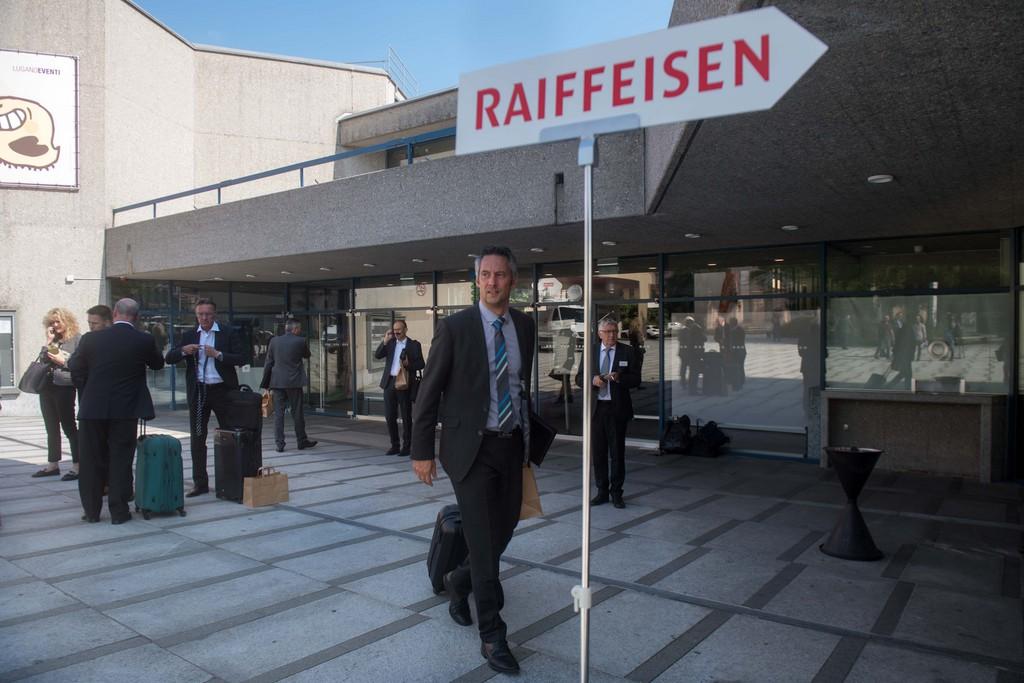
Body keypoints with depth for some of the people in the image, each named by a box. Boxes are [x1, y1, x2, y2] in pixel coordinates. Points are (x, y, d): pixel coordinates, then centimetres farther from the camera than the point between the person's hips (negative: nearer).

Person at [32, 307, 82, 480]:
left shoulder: (77, 339, -6)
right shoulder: (53, 340, 13)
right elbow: (42, 360, 6)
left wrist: (63, 361, -16)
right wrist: (48, 342, -3)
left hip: (64, 388, -7)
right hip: (47, 387, 7)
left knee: (69, 427, -5)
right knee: (51, 429, 13)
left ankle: (77, 466, -2)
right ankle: (53, 465, 22)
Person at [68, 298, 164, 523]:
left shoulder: (91, 338, -3)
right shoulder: (144, 340, -7)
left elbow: (76, 368, 5)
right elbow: (158, 364, 10)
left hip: (93, 408, 2)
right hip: (125, 410, -1)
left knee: (92, 460, 12)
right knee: (121, 460, 5)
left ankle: (91, 510, 20)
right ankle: (119, 511, 7)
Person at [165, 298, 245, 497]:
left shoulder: (229, 334, 1)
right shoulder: (188, 336, 9)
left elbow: (241, 359, -8)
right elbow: (169, 358, 4)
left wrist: (218, 354, -19)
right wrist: (183, 350, -15)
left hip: (223, 390, -2)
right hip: (198, 392, 3)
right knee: (197, 438, 5)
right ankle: (200, 483, 13)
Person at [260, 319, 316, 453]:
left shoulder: (274, 341, 3)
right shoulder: (301, 341, -6)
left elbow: (268, 363, 5)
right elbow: (307, 355, 12)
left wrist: (265, 384, 9)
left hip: (277, 382, 2)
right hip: (294, 382, -2)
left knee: (278, 413, 4)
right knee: (297, 412, 8)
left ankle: (279, 444, 3)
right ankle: (301, 441, 18)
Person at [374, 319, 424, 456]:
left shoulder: (414, 345, 2)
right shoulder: (390, 343, 12)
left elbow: (420, 364, 0)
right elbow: (377, 355, 1)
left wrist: (408, 364, -18)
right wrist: (385, 340, -9)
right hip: (389, 383, 4)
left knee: (406, 417, 2)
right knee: (389, 416, 6)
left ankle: (406, 447, 10)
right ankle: (395, 445, 17)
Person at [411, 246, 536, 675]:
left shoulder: (525, 325, 5)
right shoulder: (455, 327, -9)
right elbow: (429, 392, -6)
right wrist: (422, 451, -6)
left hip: (512, 445, 5)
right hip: (472, 447, -5)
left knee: (503, 532, 13)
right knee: (483, 540, -3)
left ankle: (459, 582, 42)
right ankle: (492, 636, 12)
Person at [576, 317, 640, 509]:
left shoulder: (627, 352, 3)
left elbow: (636, 380, -1)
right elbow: (579, 378, 8)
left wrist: (619, 378, -19)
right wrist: (592, 380, -13)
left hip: (617, 408, -2)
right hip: (596, 407, 2)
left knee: (617, 452, 4)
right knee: (598, 451, 7)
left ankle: (616, 493, 15)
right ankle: (602, 491, 19)